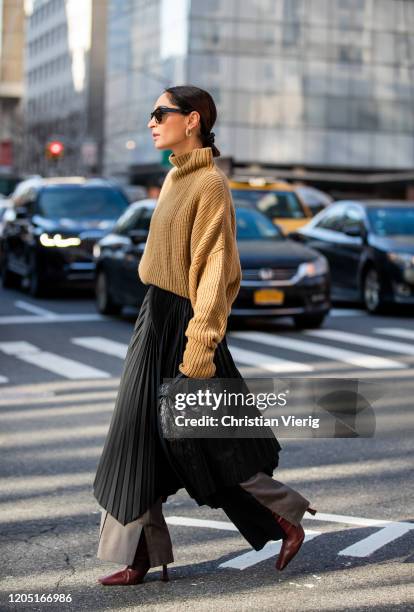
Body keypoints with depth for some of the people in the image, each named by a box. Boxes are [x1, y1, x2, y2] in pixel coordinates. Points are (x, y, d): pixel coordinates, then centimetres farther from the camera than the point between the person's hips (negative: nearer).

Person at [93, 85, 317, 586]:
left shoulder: (210, 183, -15)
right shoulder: (176, 176, 13)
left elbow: (218, 270, -19)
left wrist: (199, 345, -22)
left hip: (184, 322, -9)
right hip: (156, 319, 9)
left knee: (204, 443, 0)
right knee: (135, 441, 7)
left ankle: (286, 519, 19)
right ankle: (140, 556, 14)